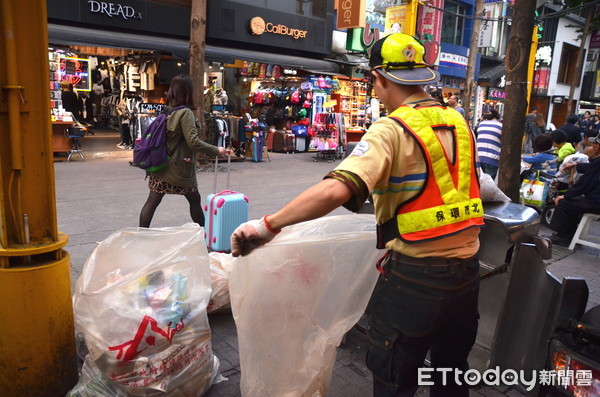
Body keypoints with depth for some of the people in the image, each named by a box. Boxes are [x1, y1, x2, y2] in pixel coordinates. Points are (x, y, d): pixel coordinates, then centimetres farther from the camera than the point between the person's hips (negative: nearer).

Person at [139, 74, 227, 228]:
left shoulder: (167, 110, 6)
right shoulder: (185, 112, -15)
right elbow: (193, 142, -21)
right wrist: (216, 150, -15)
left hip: (161, 165, 6)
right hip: (179, 167, -6)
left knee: (152, 201, 7)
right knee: (194, 199, 12)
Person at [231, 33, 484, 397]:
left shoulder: (392, 130, -17)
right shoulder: (458, 122, 4)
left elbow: (336, 190, -32)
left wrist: (269, 225, -24)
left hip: (415, 275, -7)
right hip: (467, 269, 7)